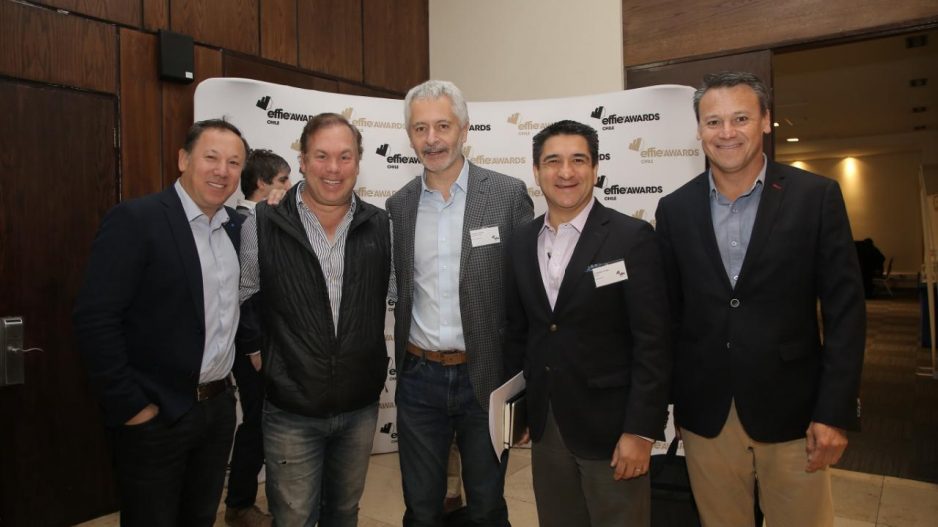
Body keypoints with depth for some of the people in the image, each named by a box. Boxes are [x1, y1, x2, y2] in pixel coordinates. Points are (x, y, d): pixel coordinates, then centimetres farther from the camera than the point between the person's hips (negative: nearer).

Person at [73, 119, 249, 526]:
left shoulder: (238, 226, 4)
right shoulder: (135, 220, -15)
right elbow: (95, 319, -18)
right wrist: (130, 405, -16)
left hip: (219, 405, 6)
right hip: (156, 416, -6)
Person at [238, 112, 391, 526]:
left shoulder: (380, 226, -3)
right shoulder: (262, 227, -9)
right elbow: (241, 300, 4)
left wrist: (380, 354, 5)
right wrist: (262, 350, 1)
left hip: (361, 406, 3)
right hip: (291, 410, -2)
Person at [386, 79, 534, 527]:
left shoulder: (508, 194, -6)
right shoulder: (399, 205, 4)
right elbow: (399, 292, 10)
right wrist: (403, 365, 3)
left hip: (485, 377, -2)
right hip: (418, 378, 3)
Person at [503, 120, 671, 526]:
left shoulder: (632, 238, -10)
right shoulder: (521, 243, 5)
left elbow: (652, 342, -12)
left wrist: (641, 430, -15)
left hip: (610, 425, -4)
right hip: (545, 426, 5)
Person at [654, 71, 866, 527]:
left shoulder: (817, 197, -4)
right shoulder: (674, 209, 1)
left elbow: (845, 309, -4)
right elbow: (670, 312, 5)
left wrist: (835, 412, -8)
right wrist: (669, 403, 6)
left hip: (791, 413, -1)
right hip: (705, 417, 2)